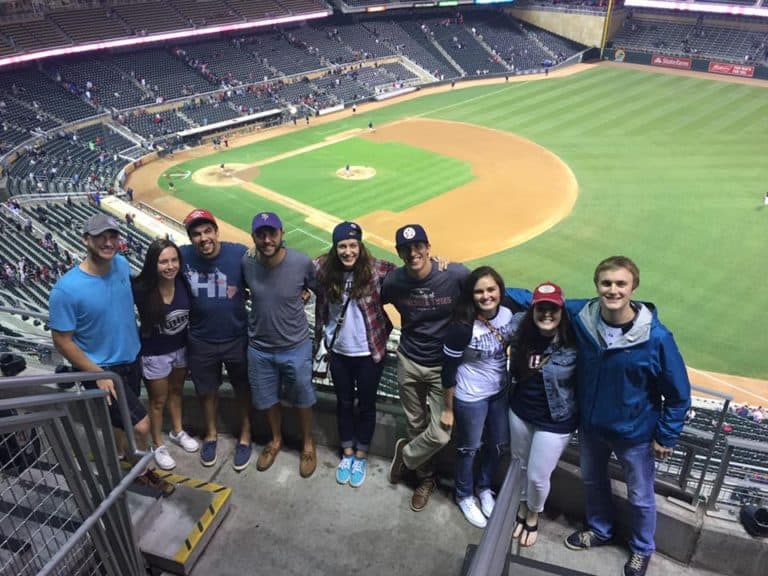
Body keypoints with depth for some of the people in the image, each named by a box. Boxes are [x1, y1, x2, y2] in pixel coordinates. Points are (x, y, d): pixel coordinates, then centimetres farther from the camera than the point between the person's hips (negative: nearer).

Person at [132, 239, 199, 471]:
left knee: (176, 391, 26)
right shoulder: (141, 289, -29)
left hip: (181, 347, 4)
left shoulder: (183, 282, -17)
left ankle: (177, 432, 49)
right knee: (158, 400, 16)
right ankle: (158, 445, 38)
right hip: (155, 353, -4)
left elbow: (193, 312, -2)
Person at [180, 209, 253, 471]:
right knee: (207, 390, 21)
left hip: (238, 338, -1)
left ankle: (245, 436, 41)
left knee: (243, 389, 18)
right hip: (201, 341, 2)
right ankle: (211, 433, 47)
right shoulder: (183, 257, -13)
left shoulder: (240, 253, -20)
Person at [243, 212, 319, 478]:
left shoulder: (302, 262, -22)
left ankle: (308, 444, 44)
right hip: (259, 348, 2)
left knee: (302, 399, 18)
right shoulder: (246, 262, -15)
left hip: (296, 347, -2)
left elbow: (319, 290, -2)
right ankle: (276, 439, 48)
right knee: (267, 399, 21)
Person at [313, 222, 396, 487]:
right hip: (339, 351, 2)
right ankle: (347, 453, 40)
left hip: (369, 352, -2)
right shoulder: (323, 269, -10)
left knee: (366, 404, 15)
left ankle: (361, 456, 36)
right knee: (344, 403, 19)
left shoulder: (376, 269, -16)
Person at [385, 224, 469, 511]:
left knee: (440, 434, -7)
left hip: (445, 366, -2)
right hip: (408, 362, 2)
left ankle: (405, 454, 25)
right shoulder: (394, 282, -13)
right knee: (416, 426, 17)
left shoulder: (456, 275, -23)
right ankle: (426, 477, 42)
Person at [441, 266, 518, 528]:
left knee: (499, 444, 21)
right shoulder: (463, 327, -27)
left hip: (500, 391, 6)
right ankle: (464, 496, 41)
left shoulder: (510, 314, -12)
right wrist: (449, 409, -10)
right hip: (471, 398, -5)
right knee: (469, 448, 15)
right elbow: (448, 370, -17)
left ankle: (484, 487, 48)